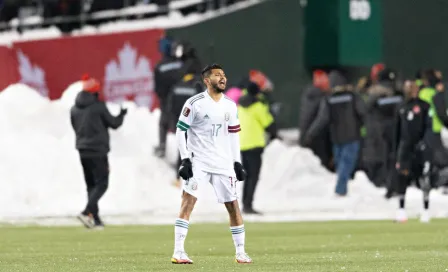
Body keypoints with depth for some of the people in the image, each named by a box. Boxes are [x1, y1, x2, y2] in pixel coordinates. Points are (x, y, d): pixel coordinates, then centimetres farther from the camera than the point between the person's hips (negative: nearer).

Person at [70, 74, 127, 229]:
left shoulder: (74, 109, 6)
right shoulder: (98, 106, -10)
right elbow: (113, 124, -3)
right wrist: (122, 115, 16)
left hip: (82, 151, 6)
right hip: (98, 151, -6)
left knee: (91, 185, 12)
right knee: (101, 183, -3)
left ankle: (95, 219, 8)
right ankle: (87, 212, -22)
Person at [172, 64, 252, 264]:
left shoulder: (230, 106, 9)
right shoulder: (195, 103, -7)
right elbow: (180, 131, -6)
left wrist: (237, 163, 11)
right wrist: (185, 160, -12)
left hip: (223, 163, 5)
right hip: (198, 162, -5)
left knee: (232, 205, 5)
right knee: (188, 201, -16)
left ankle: (240, 253, 16)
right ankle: (178, 252, -17)